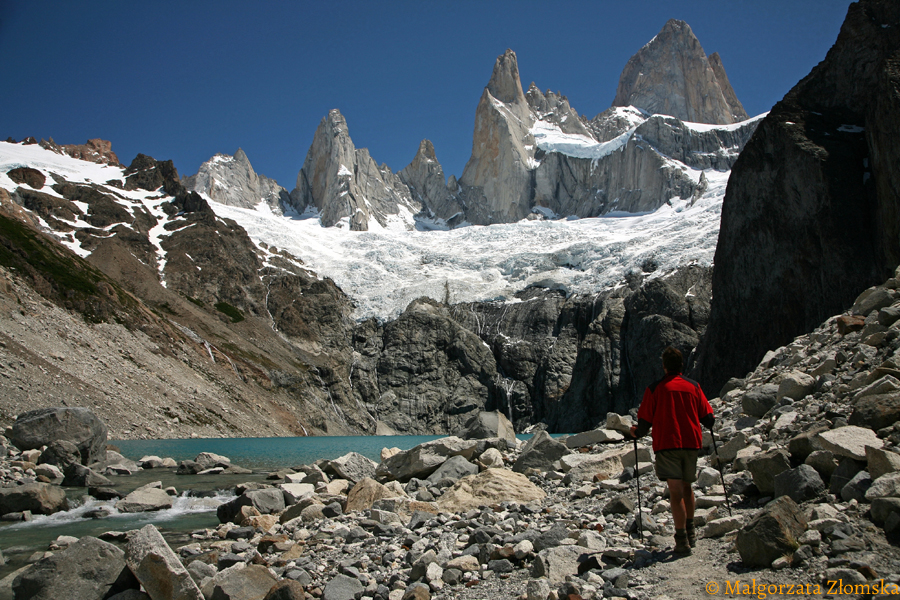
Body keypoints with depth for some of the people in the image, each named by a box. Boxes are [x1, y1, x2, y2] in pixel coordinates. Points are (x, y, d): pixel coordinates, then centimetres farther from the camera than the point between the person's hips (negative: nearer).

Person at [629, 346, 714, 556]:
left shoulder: (655, 388, -4)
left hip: (667, 444, -4)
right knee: (687, 486, 20)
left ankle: (682, 540, -11)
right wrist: (711, 422, 32)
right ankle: (690, 531, 31)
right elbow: (707, 418, 8)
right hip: (692, 442, 4)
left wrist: (637, 432, 16)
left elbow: (645, 420, -4)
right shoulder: (693, 386, 5)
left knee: (676, 491, -6)